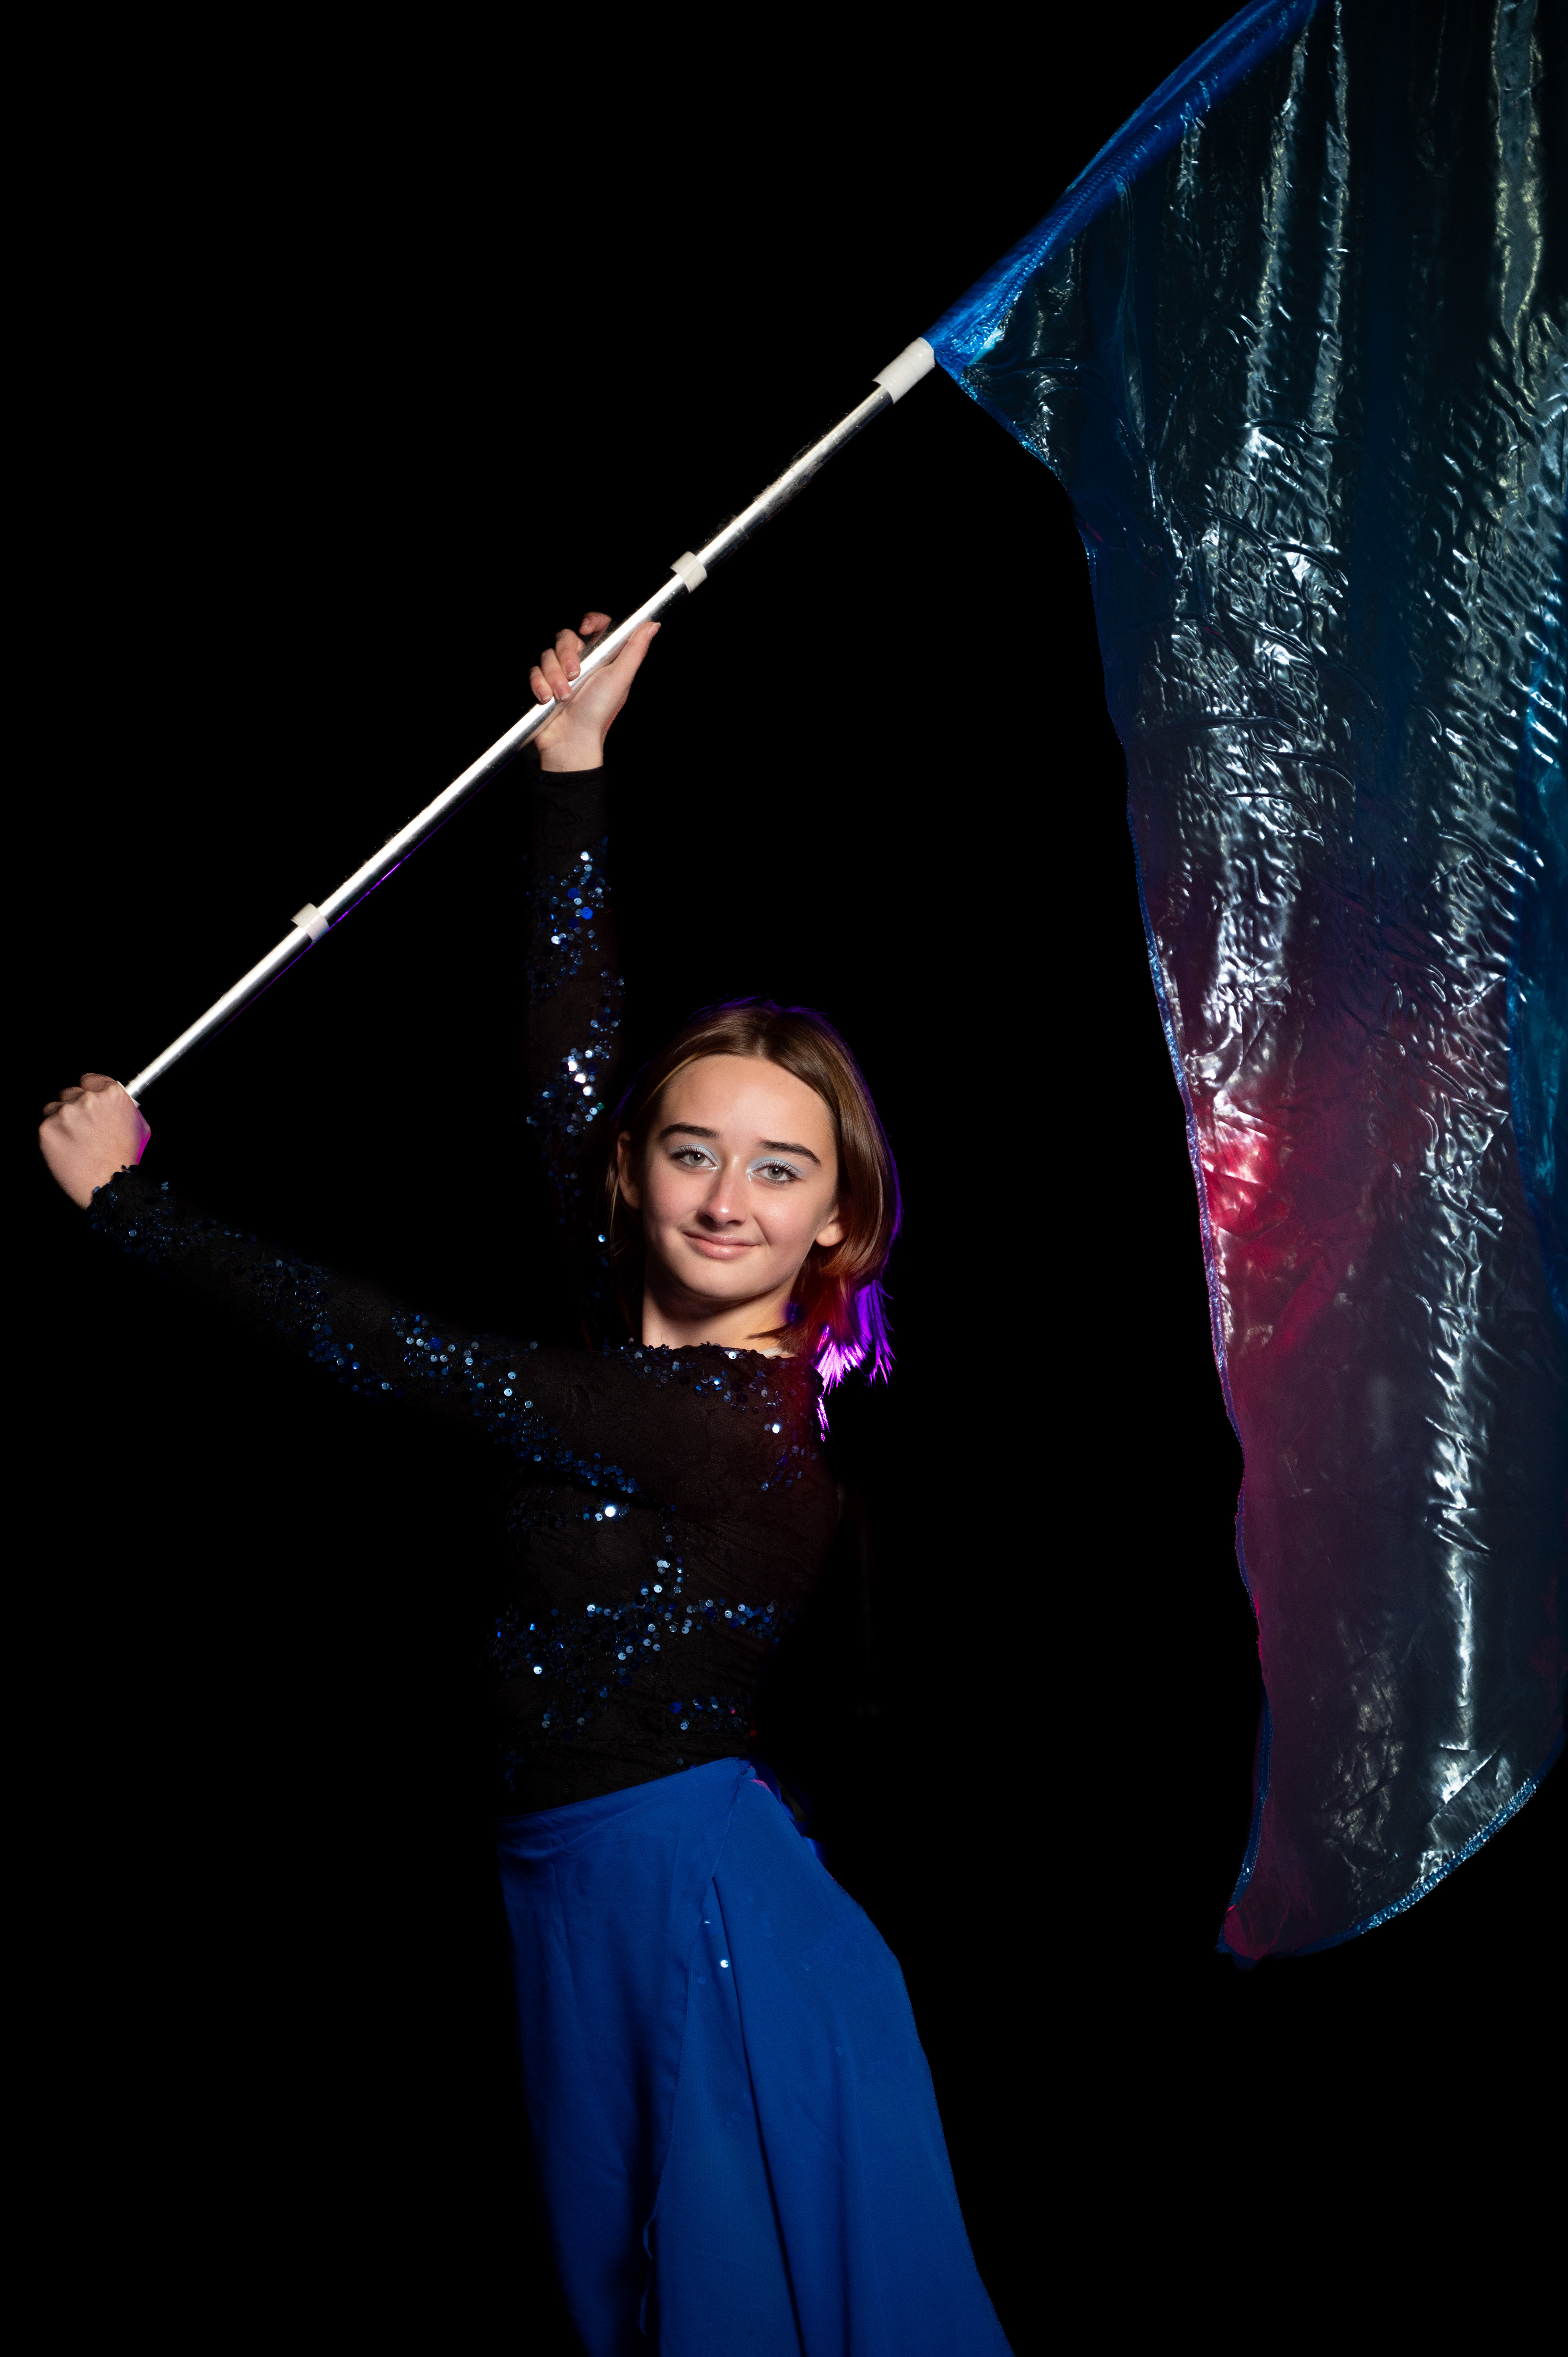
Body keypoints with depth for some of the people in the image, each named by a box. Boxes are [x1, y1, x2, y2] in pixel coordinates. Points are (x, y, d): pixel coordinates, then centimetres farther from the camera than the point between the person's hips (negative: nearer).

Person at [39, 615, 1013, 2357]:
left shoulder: (732, 1428, -19)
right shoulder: (651, 1326, 2)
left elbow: (385, 1347, -15)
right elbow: (567, 1070, 10)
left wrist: (122, 1196, -5)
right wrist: (573, 759, 12)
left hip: (697, 1890, -8)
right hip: (583, 1889, 8)